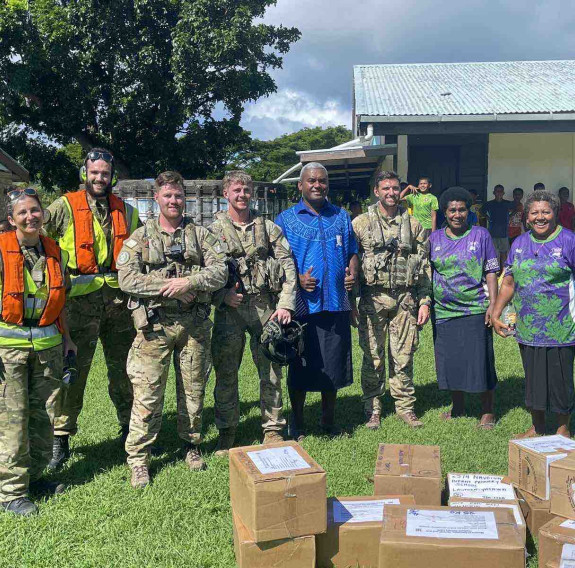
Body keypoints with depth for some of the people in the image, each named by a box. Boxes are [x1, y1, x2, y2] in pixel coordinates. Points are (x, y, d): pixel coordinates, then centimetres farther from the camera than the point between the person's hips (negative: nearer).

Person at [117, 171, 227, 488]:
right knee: (147, 394, -2)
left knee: (193, 389, 11)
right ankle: (138, 457, 10)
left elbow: (221, 270, -2)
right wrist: (167, 287, -14)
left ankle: (191, 445, 30)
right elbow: (126, 278, -6)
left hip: (195, 324, 2)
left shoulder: (200, 234, 9)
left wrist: (189, 282, -17)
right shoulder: (141, 237, 6)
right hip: (155, 325, -2)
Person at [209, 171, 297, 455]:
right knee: (226, 373, 4)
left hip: (266, 307, 1)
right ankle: (226, 432, 18)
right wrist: (222, 296, -14)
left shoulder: (269, 228, 10)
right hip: (229, 310, -1)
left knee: (271, 370, 5)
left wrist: (285, 304, -5)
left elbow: (288, 268, 5)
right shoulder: (213, 230, 6)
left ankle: (273, 429, 18)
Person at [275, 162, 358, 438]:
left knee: (334, 364, 10)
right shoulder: (286, 219, 3)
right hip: (302, 304, -3)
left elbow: (352, 252, 19)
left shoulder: (341, 217, 14)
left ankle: (329, 420, 27)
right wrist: (298, 279, -17)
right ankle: (297, 423, 21)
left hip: (336, 304, 3)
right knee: (300, 365, 4)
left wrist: (353, 273, -1)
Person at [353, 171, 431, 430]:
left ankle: (405, 406, 20)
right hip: (373, 298, -1)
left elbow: (424, 267, 9)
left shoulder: (414, 224, 8)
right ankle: (372, 409, 17)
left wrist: (425, 301, 3)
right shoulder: (360, 223, 3)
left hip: (405, 298, 1)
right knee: (372, 357, 4)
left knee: (403, 357, 6)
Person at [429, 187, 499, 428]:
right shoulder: (435, 238, 8)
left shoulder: (481, 235, 2)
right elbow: (427, 273, 14)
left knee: (480, 360, -1)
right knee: (450, 360, 9)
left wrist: (493, 304, -7)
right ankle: (458, 407, 27)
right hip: (443, 310, 3)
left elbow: (491, 272, 0)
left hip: (475, 309, -3)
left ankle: (487, 412, 13)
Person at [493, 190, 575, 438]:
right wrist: (496, 314, 5)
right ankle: (537, 428, 30)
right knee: (532, 378, 14)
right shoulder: (519, 243, 9)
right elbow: (508, 283, 13)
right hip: (527, 328, 4)